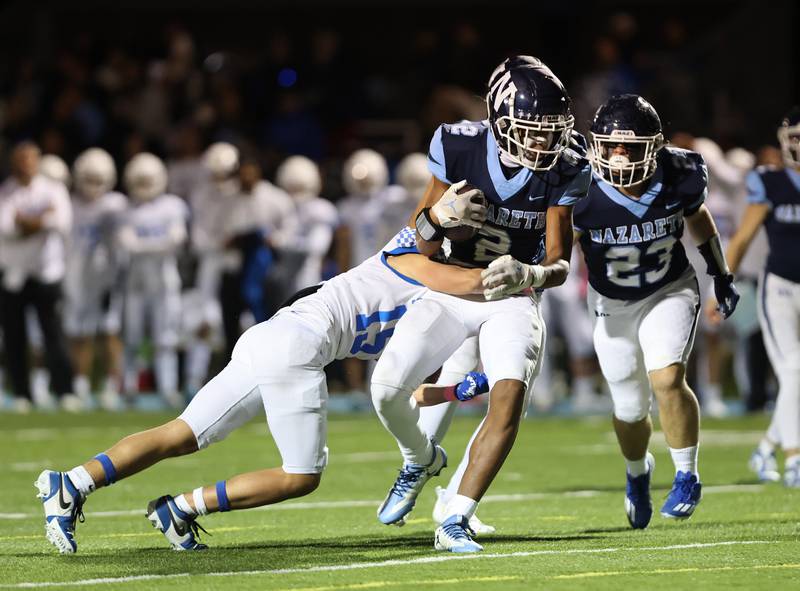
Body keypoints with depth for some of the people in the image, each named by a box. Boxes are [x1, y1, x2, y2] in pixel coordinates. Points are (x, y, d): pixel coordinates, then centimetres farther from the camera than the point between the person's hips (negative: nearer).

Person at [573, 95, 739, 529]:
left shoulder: (679, 176, -20)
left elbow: (697, 217, 3)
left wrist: (721, 275, 12)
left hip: (670, 292, 0)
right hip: (612, 303, 0)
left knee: (667, 379, -24)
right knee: (630, 411, 9)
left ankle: (687, 477, -3)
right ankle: (637, 473, 44)